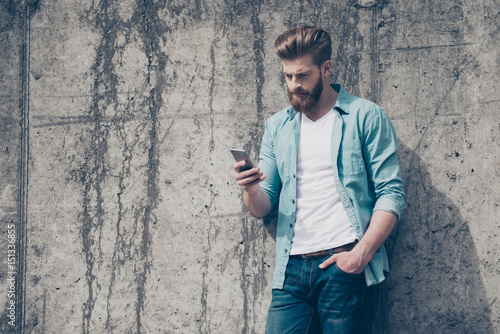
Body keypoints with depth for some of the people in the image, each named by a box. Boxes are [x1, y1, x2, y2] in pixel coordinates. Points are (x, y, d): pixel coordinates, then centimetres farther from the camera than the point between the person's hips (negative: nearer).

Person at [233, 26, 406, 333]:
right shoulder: (277, 126, 16)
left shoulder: (366, 117, 3)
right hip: (292, 269, 3)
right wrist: (251, 191, -10)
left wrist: (362, 253, -15)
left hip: (343, 263, -3)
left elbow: (391, 194, -3)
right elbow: (262, 209, 14)